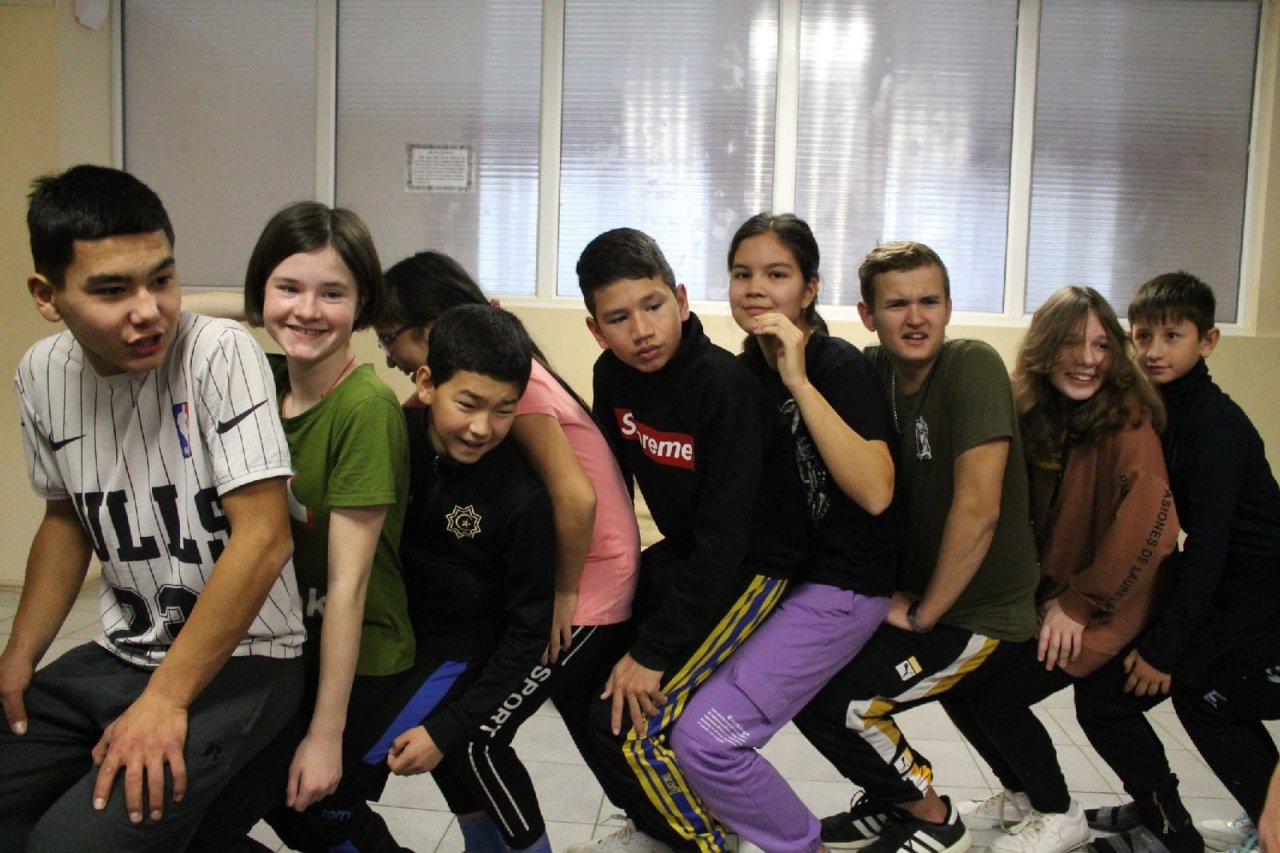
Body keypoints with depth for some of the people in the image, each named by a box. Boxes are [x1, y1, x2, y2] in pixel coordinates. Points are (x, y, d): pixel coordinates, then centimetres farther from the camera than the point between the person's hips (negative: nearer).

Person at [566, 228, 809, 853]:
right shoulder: (612, 376, -6)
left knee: (627, 723, -16)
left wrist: (654, 649, -25)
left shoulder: (725, 387, -27)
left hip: (753, 564, -8)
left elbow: (724, 538, -28)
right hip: (684, 551, 8)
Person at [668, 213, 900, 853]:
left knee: (706, 737, -16)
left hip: (841, 583, -8)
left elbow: (875, 492, -29)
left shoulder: (839, 366, -15)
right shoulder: (746, 368, 5)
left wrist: (799, 380, -29)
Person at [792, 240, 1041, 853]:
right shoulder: (873, 372, 0)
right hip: (908, 595, 7)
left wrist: (923, 614, -16)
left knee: (818, 692, -15)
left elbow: (978, 510, -25)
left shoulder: (972, 367, -20)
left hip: (981, 615, -7)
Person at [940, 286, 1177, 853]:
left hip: (1105, 608, -6)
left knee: (998, 694, -16)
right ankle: (1020, 795, 23)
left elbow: (1148, 524, -26)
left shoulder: (1127, 420, -19)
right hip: (1040, 595, 7)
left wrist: (1078, 603, -20)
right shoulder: (1031, 416, -1)